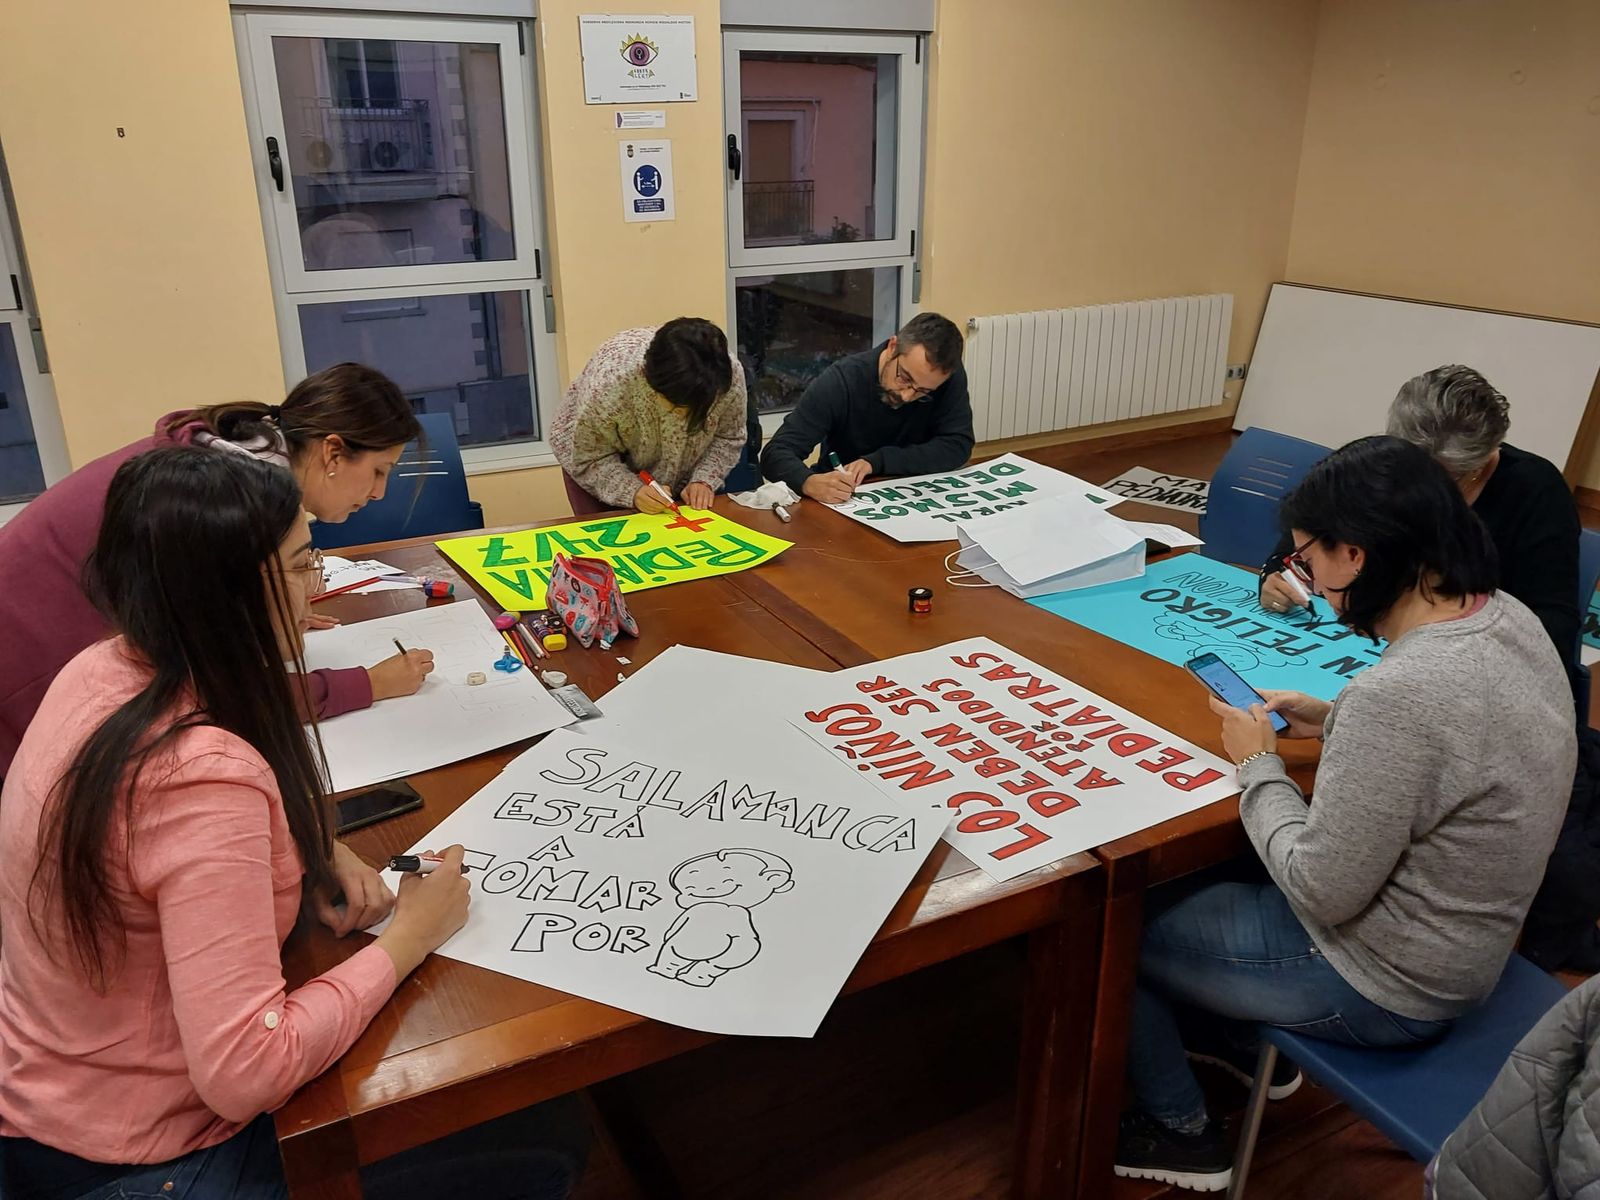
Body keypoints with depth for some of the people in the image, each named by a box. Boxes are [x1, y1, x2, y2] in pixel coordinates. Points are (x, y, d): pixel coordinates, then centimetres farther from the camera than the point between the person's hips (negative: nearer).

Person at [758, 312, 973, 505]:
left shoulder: (950, 377, -13)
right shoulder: (840, 382, -18)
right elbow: (776, 453, -20)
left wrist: (876, 461, -23)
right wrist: (809, 482, -42)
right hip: (841, 503, -2)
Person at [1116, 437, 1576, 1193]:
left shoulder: (1394, 694, -37)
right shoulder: (1510, 619, -8)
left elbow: (1320, 895, -26)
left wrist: (1257, 764, -14)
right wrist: (1336, 723, 2)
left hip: (1381, 986, -9)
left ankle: (1179, 1132, 30)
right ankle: (1241, 1042, 42)